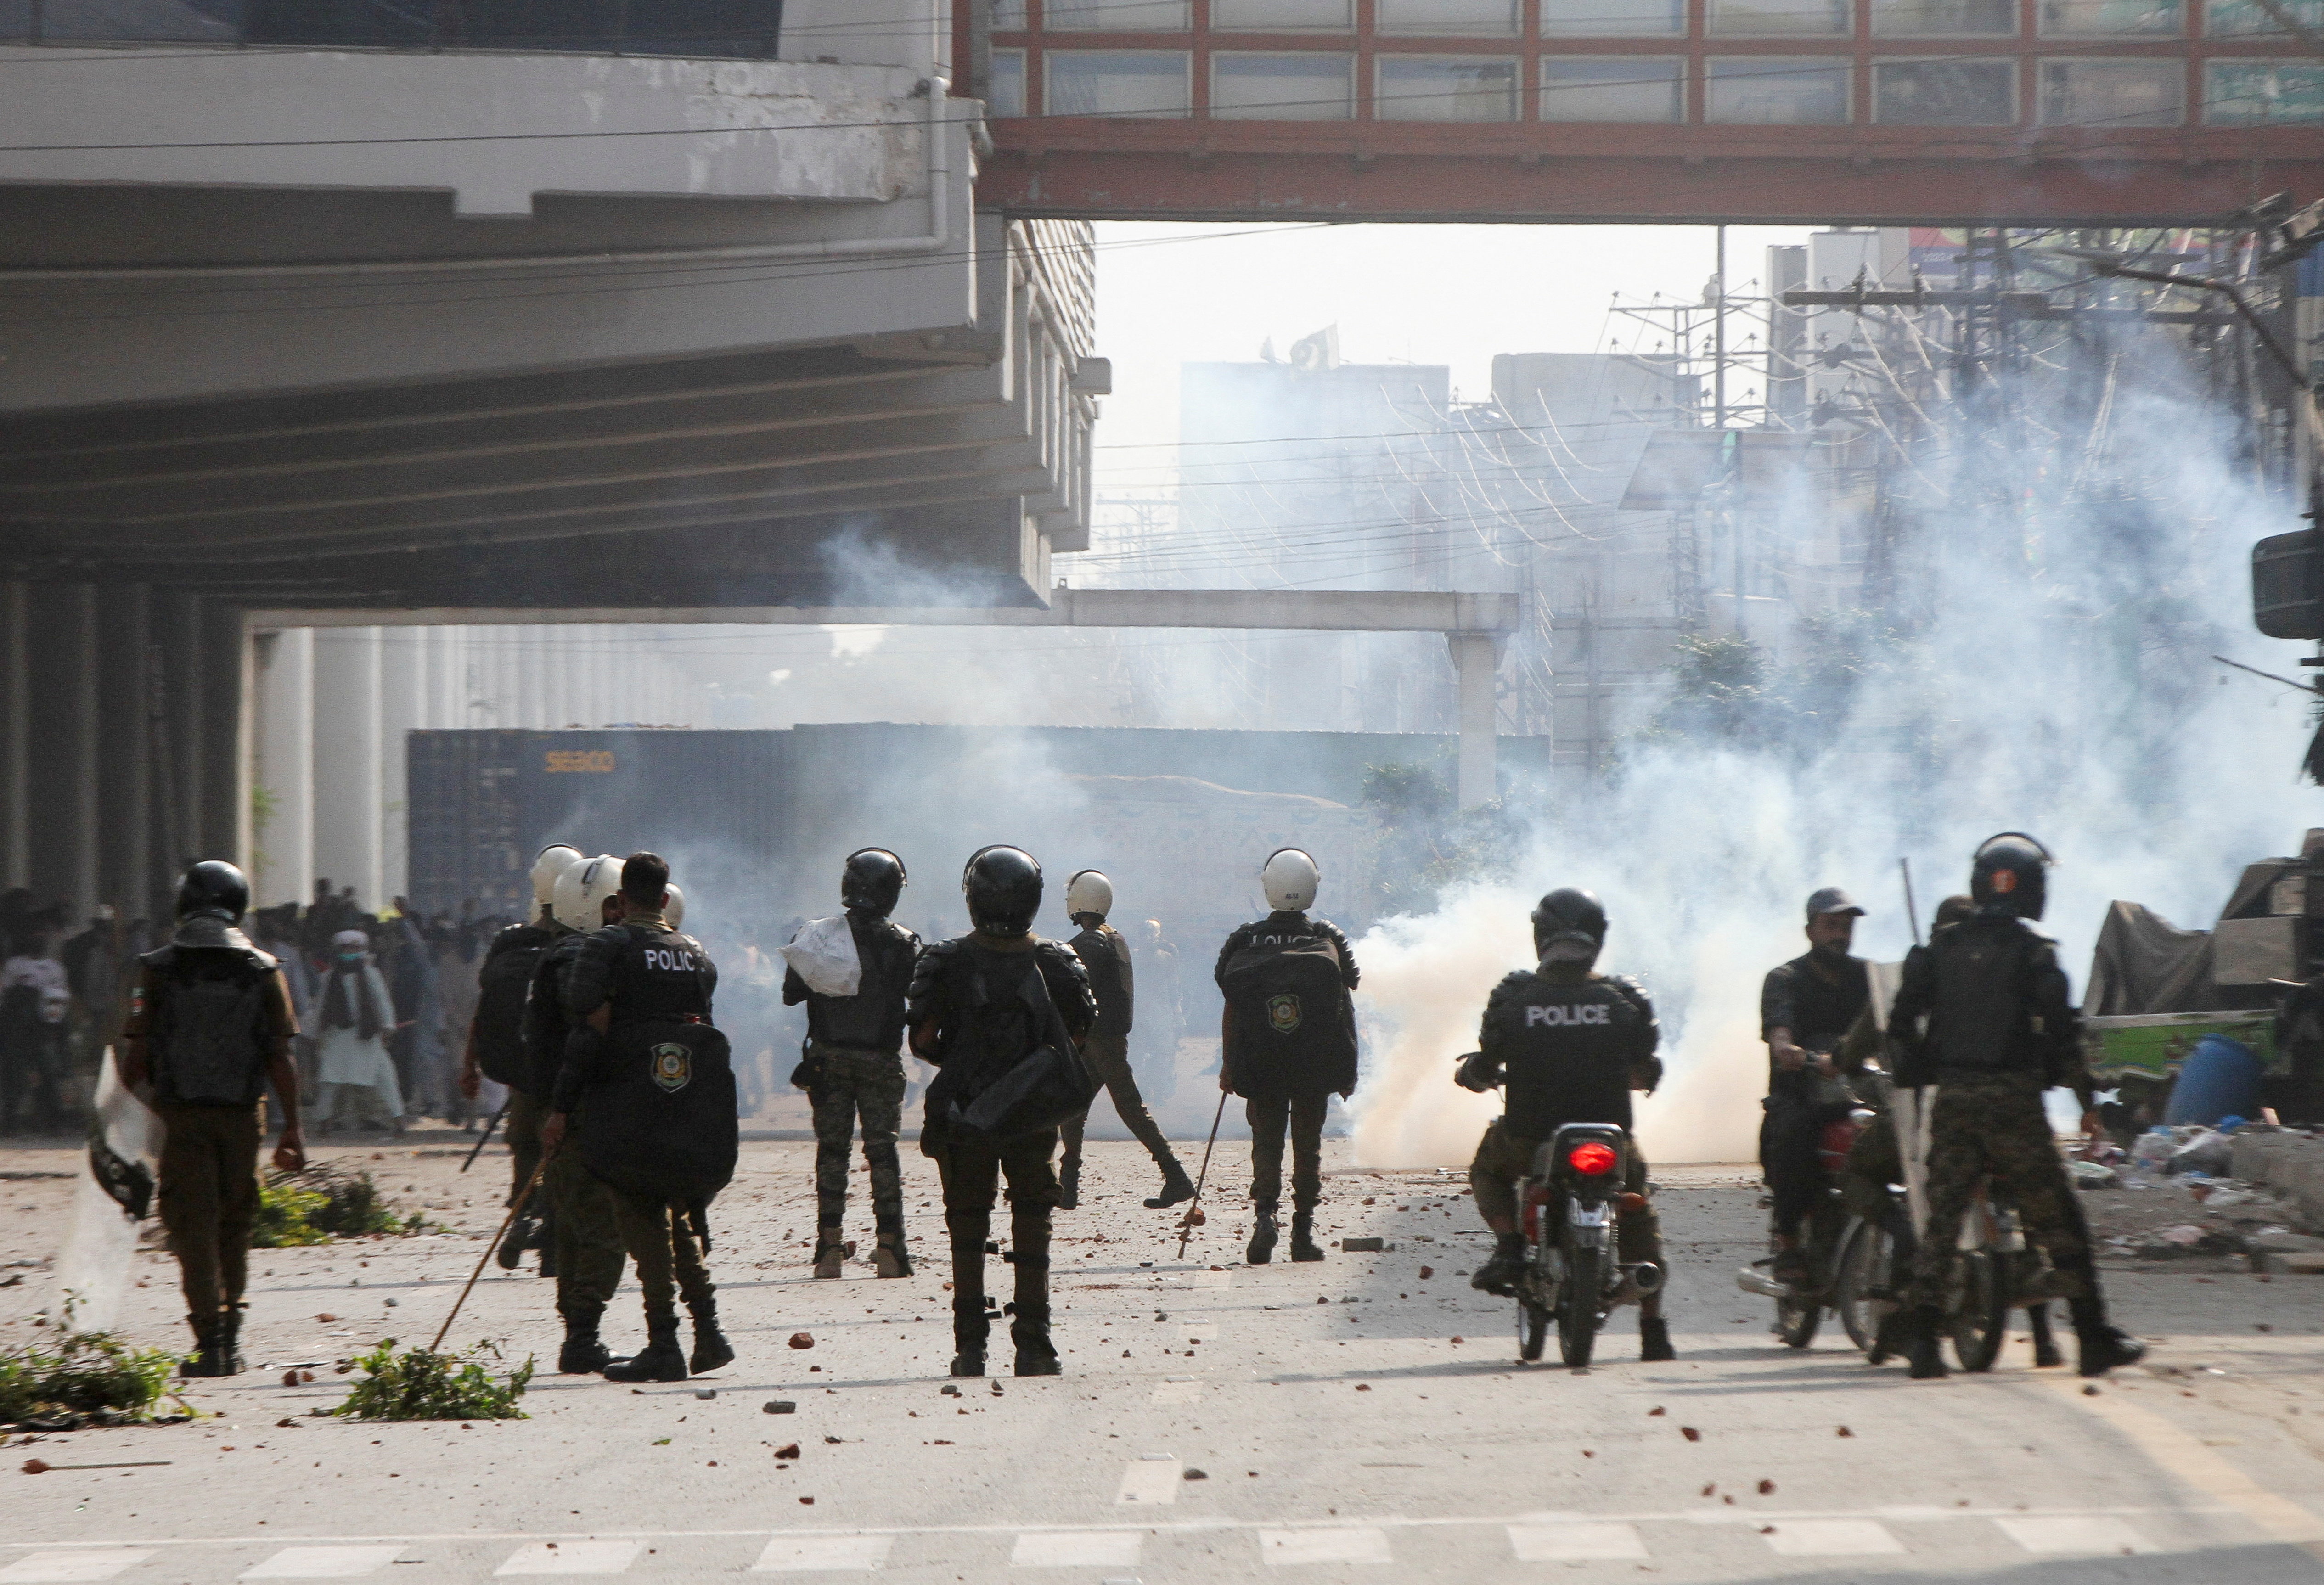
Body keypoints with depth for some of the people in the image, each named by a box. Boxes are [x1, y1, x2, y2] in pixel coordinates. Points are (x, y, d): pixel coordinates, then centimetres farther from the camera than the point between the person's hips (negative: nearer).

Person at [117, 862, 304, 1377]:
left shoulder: (159, 969, -4)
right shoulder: (262, 971, 0)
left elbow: (138, 1054, -5)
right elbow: (280, 1060, -2)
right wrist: (292, 1130, 2)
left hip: (180, 1114, -2)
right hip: (243, 1116, 2)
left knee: (193, 1227, 1)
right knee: (235, 1227, 15)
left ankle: (210, 1339, -8)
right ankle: (230, 1338, 20)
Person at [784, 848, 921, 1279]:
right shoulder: (904, 944, -6)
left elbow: (791, 995, -2)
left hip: (829, 1060, 1)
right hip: (882, 1062, 0)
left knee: (831, 1150, 6)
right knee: (882, 1151, 5)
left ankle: (830, 1246, 1)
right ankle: (889, 1247, 1)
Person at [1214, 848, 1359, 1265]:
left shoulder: (1245, 941, -3)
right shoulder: (1329, 940, -2)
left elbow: (1231, 1010, -1)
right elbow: (1346, 1008, 0)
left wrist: (1228, 1065, 8)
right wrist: (1349, 1069, 8)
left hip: (1260, 1068, 0)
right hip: (1316, 1069, 0)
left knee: (1266, 1142, 6)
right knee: (1308, 1144, 11)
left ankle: (1265, 1213, -17)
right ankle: (1304, 1231, 11)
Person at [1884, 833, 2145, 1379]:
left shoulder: (1941, 947, 9)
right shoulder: (2033, 950, -5)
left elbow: (1903, 1022, 8)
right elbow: (2062, 1028, -8)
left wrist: (1917, 1078, 20)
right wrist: (2088, 1099, -1)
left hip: (1951, 1099, 4)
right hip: (2013, 1099, -4)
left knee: (1943, 1216, 6)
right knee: (2058, 1221, 2)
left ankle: (1920, 1331, -6)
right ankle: (2094, 1338, 4)